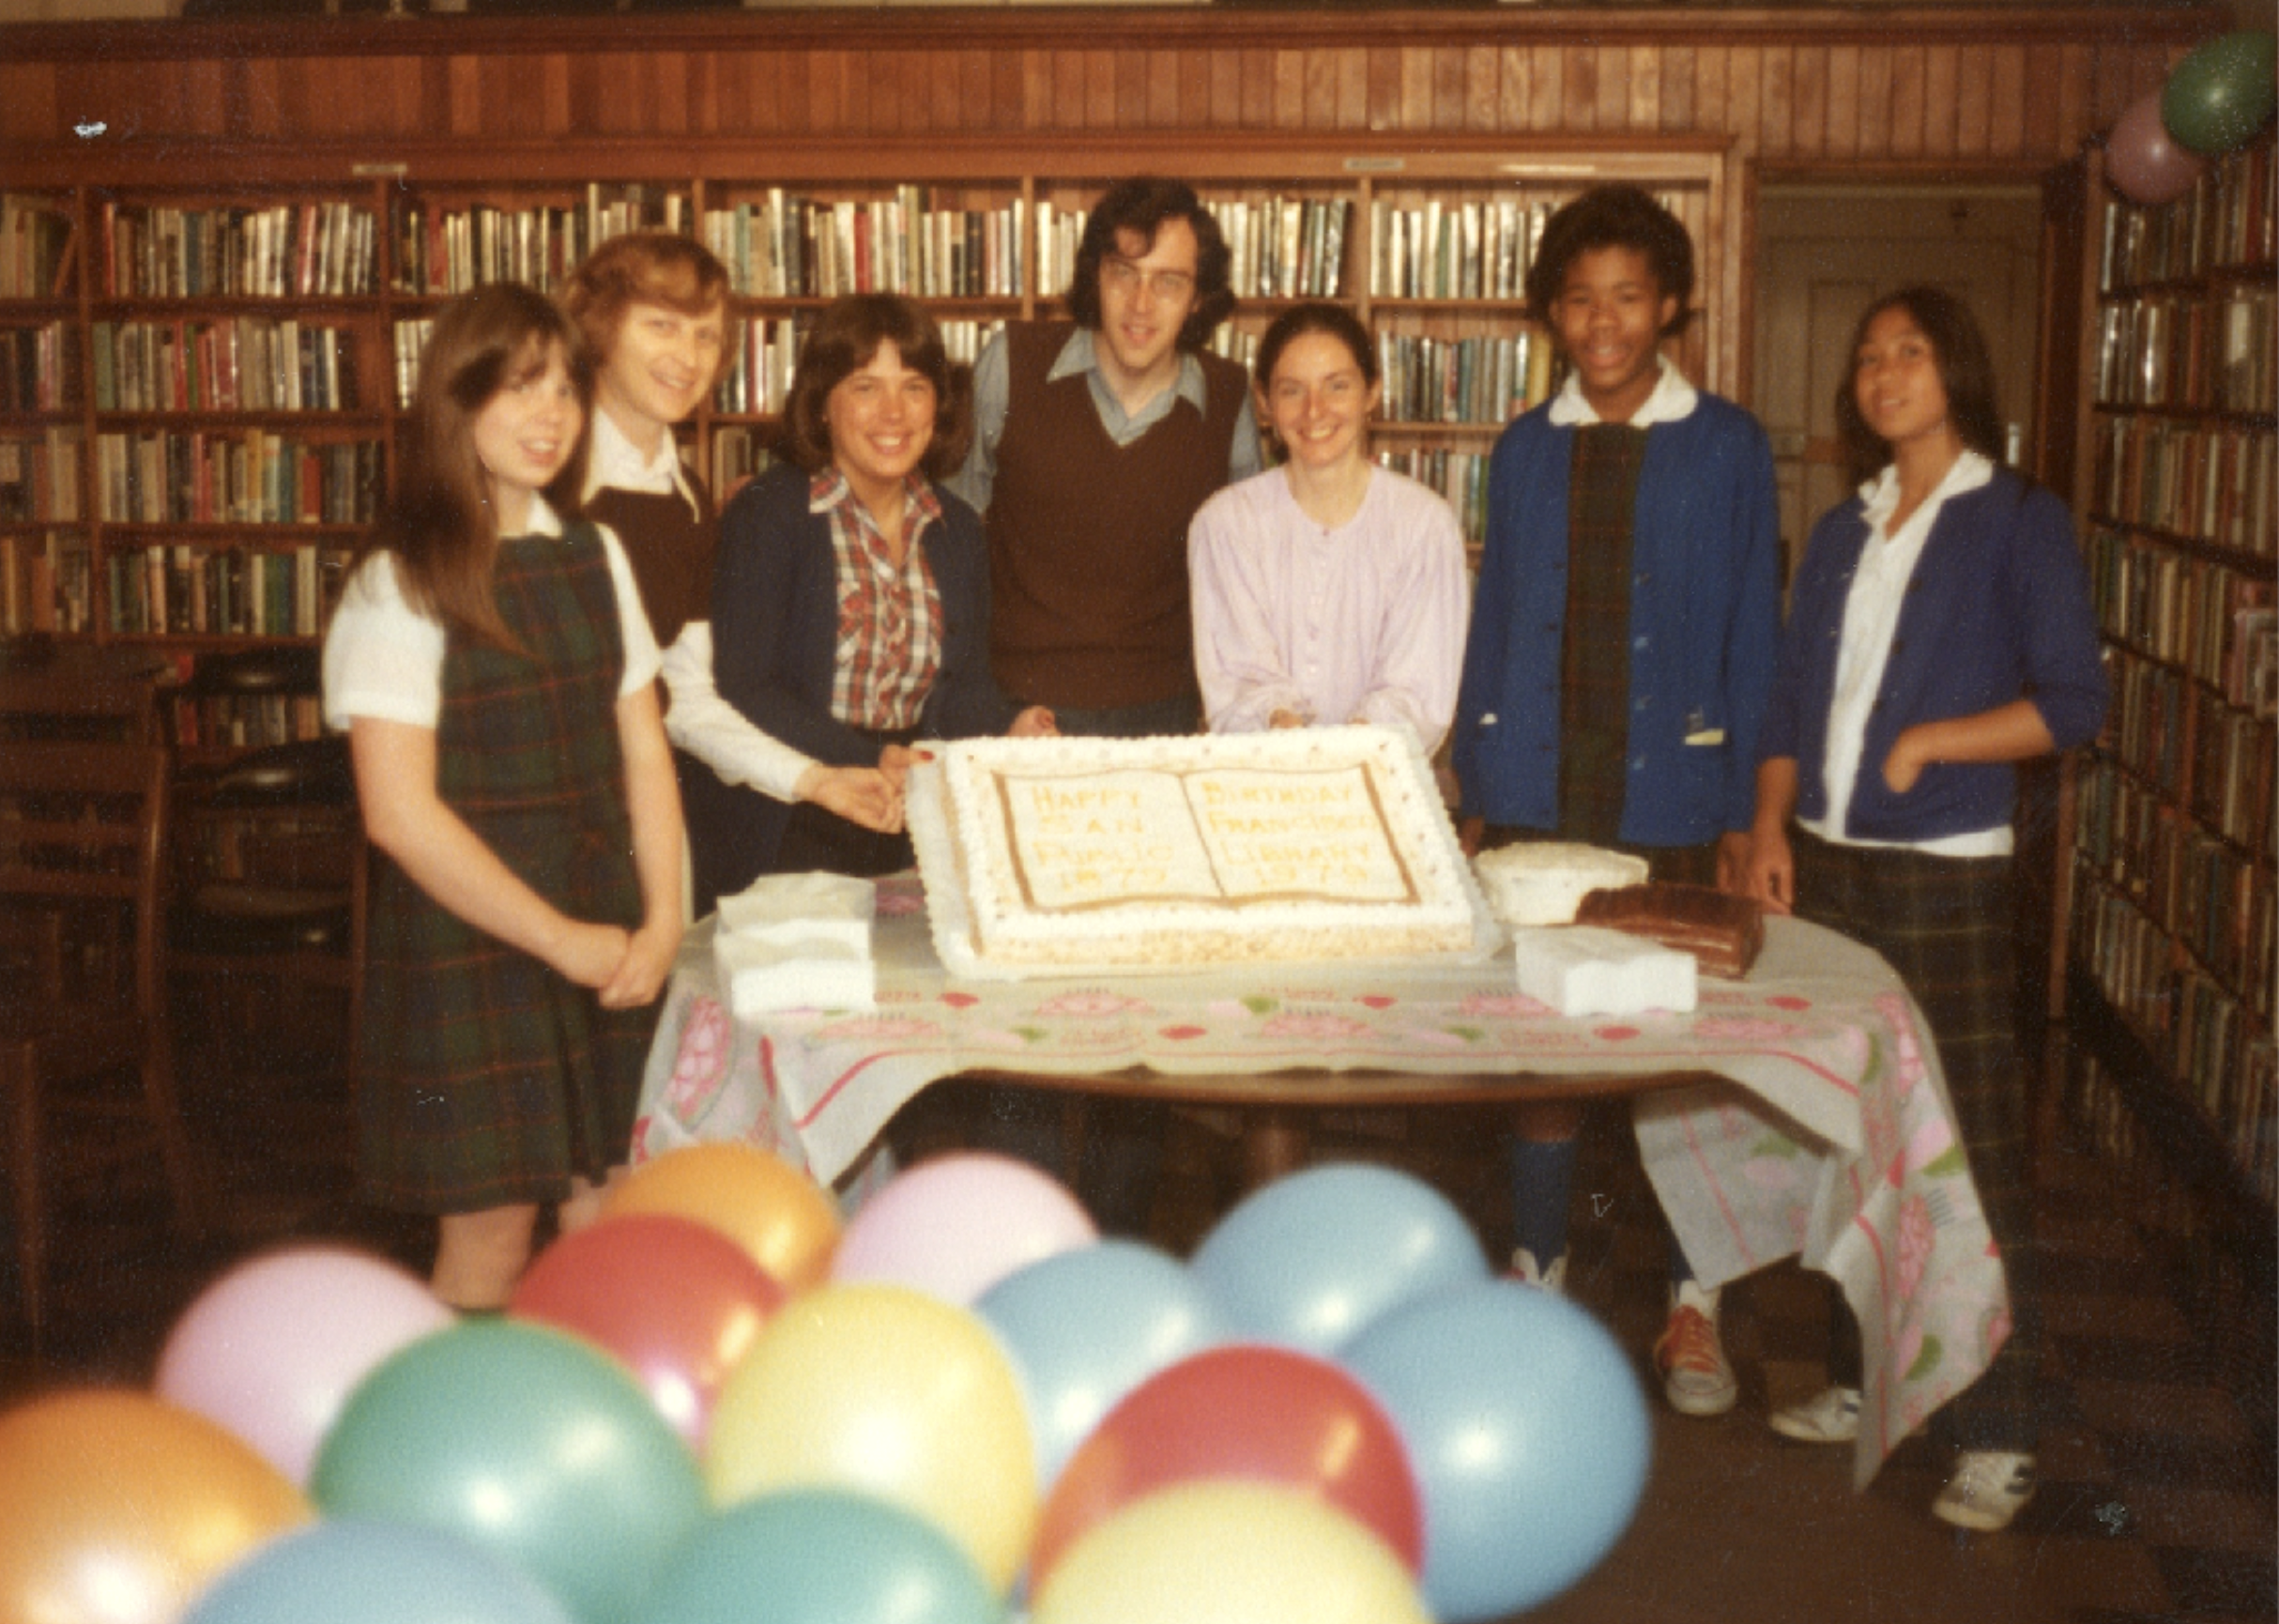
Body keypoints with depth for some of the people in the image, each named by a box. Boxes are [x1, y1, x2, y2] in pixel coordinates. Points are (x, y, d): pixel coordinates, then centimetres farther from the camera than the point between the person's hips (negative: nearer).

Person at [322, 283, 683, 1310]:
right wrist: (561, 940, -11)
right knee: (493, 1235, 0)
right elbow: (399, 811, -13)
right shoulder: (401, 584, -9)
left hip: (606, 931, 5)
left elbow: (643, 750, 10)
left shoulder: (594, 558, 9)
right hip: (470, 931, -5)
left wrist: (662, 919, -3)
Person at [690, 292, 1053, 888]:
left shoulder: (958, 531, 13)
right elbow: (741, 688, -13)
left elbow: (962, 688, 13)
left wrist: (1008, 731, -10)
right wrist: (867, 763, -24)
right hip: (789, 835, -5)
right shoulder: (767, 515, -6)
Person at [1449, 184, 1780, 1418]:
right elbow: (1493, 624, 11)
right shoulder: (1522, 451, 9)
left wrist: (1745, 811, -4)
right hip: (1536, 796, 2)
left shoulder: (1728, 448, 2)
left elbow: (1751, 639, 1)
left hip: (1672, 796, -2)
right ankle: (1536, 1277, 23)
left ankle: (1692, 1305, 18)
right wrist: (1476, 793, 6)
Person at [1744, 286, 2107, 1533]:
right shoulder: (1842, 532, 15)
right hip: (1826, 868, 6)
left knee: (1972, 1148, -4)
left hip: (1946, 878, -5)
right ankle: (1860, 1381, 25)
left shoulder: (2018, 525, -2)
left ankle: (1996, 1437, 5)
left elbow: (2072, 702, -7)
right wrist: (1771, 829, 3)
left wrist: (1931, 741, -13)